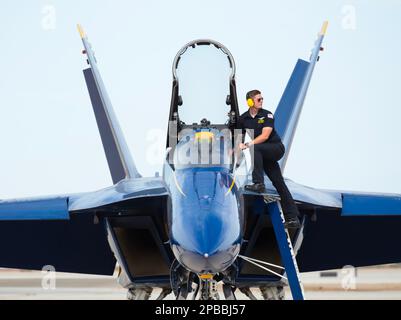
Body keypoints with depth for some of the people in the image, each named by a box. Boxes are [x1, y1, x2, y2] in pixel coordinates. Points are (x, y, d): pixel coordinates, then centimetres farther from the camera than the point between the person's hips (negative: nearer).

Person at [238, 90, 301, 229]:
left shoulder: (267, 115, -9)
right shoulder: (243, 119, 3)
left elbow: (265, 135, -22)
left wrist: (247, 145, -31)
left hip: (277, 148, -4)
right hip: (264, 155, 4)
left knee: (255, 148, -33)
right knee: (279, 184, 3)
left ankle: (258, 183, -37)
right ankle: (293, 218, 5)